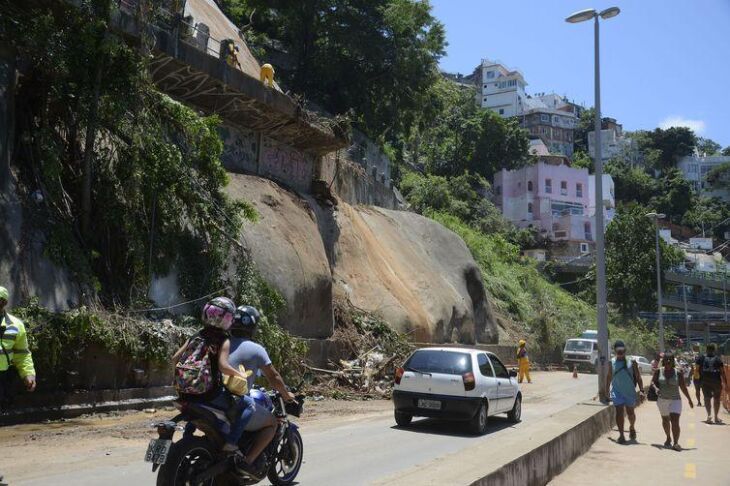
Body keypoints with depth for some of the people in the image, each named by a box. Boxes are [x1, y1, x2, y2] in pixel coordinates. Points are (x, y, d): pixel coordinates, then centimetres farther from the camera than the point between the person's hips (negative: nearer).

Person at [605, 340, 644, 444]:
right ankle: (621, 435, -5)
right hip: (617, 391, 0)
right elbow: (609, 377, 13)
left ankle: (632, 428, 42)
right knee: (619, 412, -9)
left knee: (630, 412, 12)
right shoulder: (612, 363, 3)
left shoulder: (631, 362, -1)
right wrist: (606, 390, 15)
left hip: (630, 391, 0)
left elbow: (638, 377, 0)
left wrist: (641, 390, -10)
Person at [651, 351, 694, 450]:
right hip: (662, 400, 3)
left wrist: (689, 400, 8)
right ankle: (668, 438, 40)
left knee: (675, 422, -16)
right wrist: (655, 387, -12)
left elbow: (683, 387, 3)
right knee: (665, 420, 18)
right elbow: (653, 381, 10)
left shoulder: (678, 373, -4)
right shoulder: (658, 371, -1)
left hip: (675, 400, -2)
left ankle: (676, 443, -16)